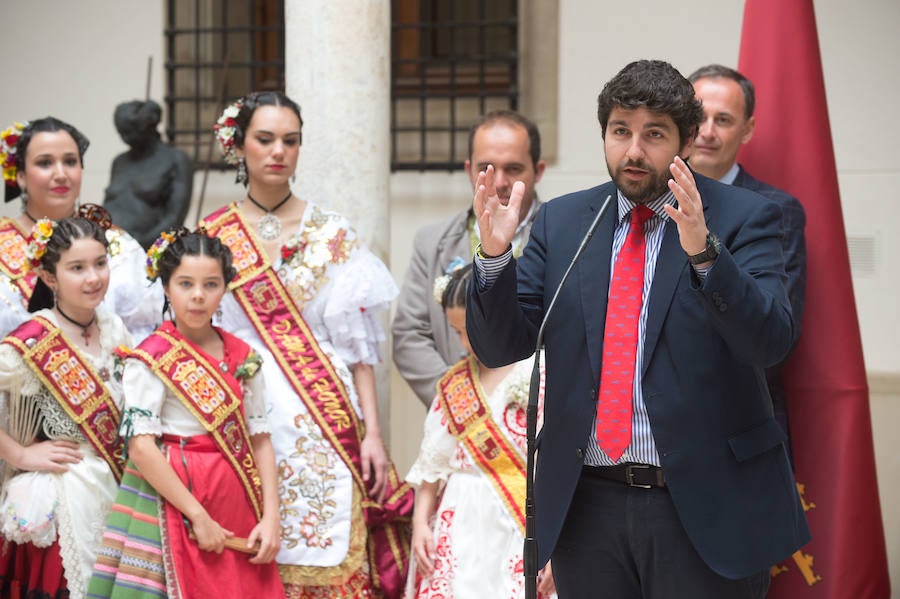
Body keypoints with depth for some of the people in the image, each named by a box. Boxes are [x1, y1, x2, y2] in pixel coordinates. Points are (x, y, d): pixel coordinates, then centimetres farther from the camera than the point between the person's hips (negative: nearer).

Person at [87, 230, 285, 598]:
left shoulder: (243, 358, 9)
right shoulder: (151, 359, -7)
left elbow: (260, 440, 9)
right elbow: (140, 446, -14)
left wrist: (271, 516, -2)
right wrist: (198, 516, -16)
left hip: (236, 505, 5)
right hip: (172, 498, -5)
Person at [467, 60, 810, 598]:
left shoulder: (742, 218, -3)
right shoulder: (560, 222, 7)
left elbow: (771, 341, -16)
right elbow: (500, 346, 4)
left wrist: (703, 252, -29)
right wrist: (495, 253, -13)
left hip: (704, 505, -3)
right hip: (588, 505, 3)